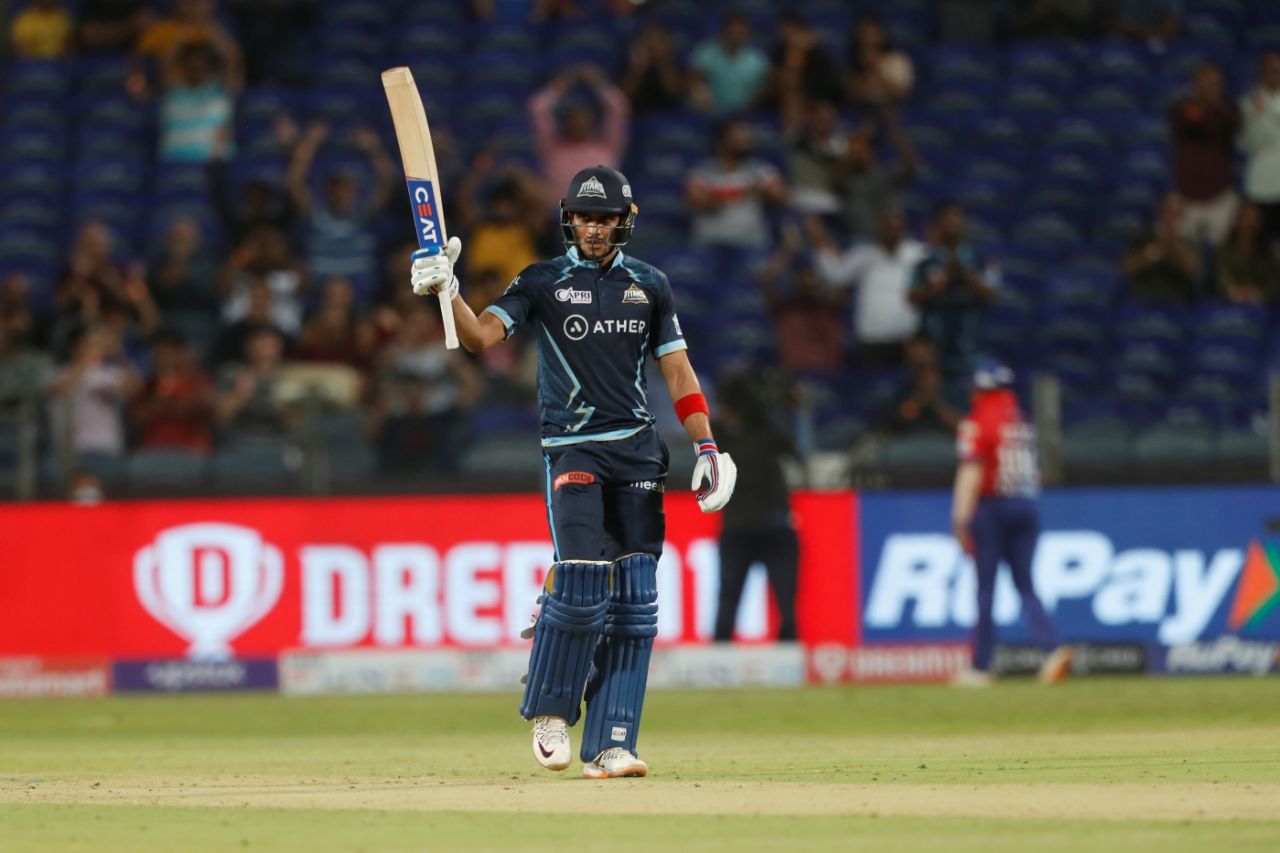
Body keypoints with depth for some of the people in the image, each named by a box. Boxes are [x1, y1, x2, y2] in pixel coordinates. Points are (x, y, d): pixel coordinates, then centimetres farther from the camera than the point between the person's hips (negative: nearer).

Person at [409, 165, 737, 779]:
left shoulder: (649, 285, 11)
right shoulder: (542, 284, 2)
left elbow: (677, 369, 12)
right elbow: (481, 336, -10)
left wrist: (707, 448, 4)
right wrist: (446, 293, -29)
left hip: (638, 450, 3)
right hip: (572, 447, -3)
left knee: (635, 595, -3)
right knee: (581, 581, -18)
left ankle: (610, 745, -2)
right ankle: (550, 712, 5)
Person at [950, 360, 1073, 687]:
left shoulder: (977, 424, -7)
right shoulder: (1024, 425, 13)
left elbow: (971, 473, -16)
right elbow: (1035, 473, 17)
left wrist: (961, 520, -20)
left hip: (990, 507, -5)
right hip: (1027, 507, 5)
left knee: (985, 589, 0)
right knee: (1025, 586, 6)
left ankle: (980, 667, 4)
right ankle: (1053, 649, -15)